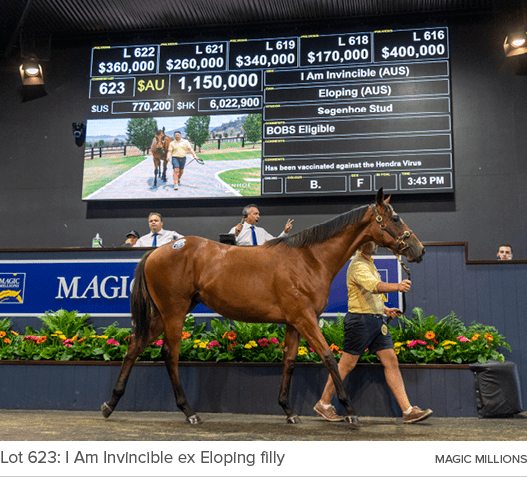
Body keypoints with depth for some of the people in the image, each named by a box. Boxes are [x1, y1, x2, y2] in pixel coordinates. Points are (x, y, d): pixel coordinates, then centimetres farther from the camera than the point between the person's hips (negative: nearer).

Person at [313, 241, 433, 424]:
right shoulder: (358, 265, -14)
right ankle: (323, 404, 14)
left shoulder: (369, 263, 19)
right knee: (347, 364, 0)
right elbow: (373, 286, -33)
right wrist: (397, 286, -49)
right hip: (360, 319, -9)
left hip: (377, 320, 9)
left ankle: (408, 411, 2)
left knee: (391, 361, 2)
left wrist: (384, 309, 16)